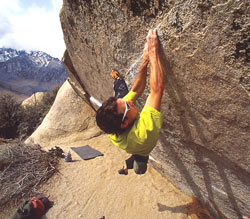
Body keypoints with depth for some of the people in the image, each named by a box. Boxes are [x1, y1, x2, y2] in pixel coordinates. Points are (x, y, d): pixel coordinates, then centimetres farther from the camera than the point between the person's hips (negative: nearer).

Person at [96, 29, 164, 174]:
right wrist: (154, 52, -53)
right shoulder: (142, 133, -58)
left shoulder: (114, 133, -40)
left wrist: (145, 61, -36)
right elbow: (157, 88, -61)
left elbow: (136, 90, -34)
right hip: (144, 155, -5)